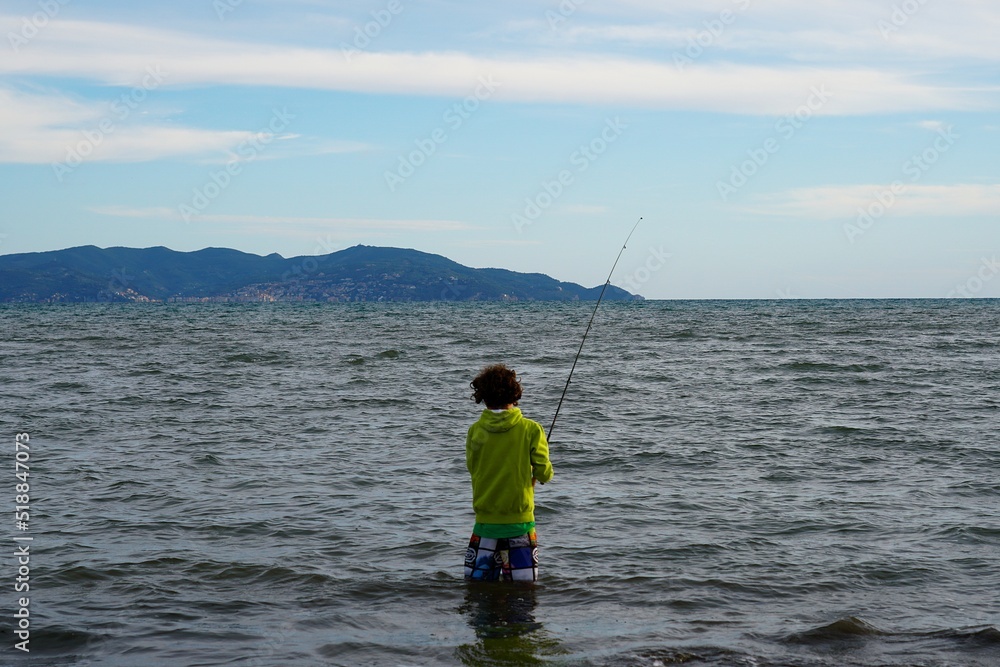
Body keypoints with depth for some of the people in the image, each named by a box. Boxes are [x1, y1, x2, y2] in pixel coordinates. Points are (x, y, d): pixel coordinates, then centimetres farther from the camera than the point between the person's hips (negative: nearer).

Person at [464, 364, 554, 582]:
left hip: (485, 521, 2)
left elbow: (472, 468, 10)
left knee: (477, 582, 9)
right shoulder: (531, 430, -8)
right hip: (519, 521, -2)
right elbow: (544, 474, -7)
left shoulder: (475, 431, -2)